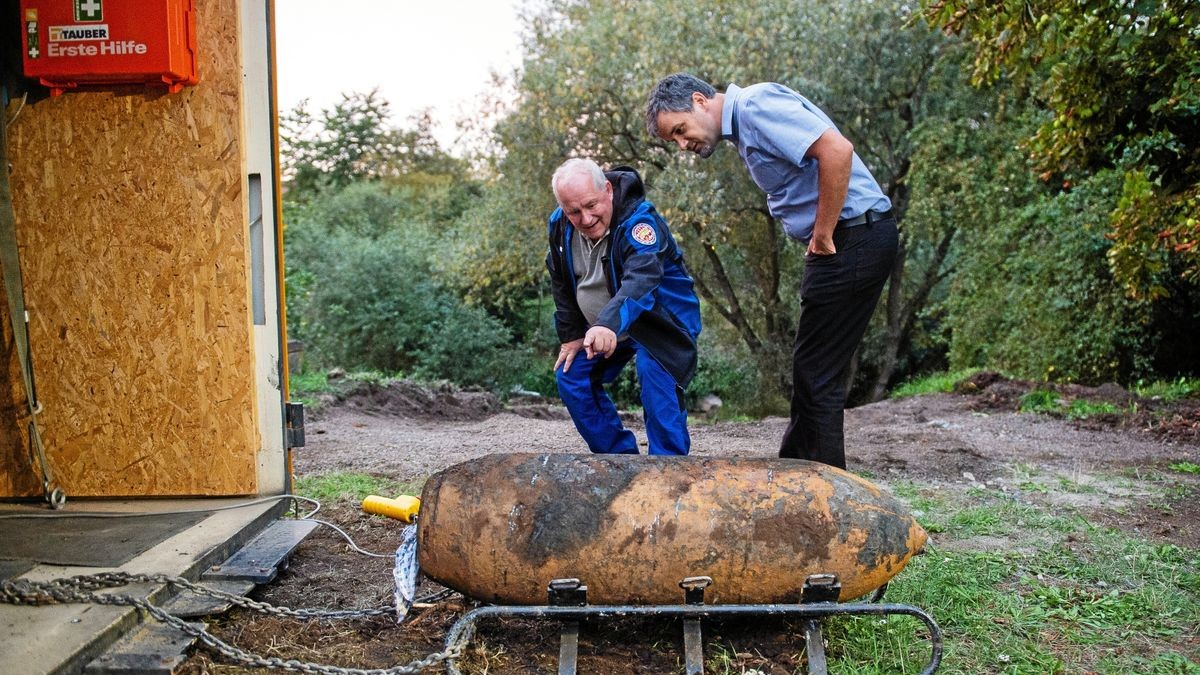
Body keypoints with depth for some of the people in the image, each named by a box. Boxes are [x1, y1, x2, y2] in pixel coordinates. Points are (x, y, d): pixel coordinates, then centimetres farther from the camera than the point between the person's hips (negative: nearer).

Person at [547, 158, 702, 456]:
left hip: (659, 320, -7)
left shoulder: (638, 220, -31)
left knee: (654, 376, -31)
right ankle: (620, 456, 12)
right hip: (598, 326, 7)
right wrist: (571, 335, 1)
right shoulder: (559, 226, -10)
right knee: (570, 377, 1)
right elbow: (562, 284, 5)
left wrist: (609, 324, -65)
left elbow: (641, 278, -49)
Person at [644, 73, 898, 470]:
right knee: (817, 373, 13)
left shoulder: (756, 104, -12)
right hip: (849, 242, 10)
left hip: (853, 238, -10)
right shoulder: (742, 131, 18)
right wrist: (819, 240, 7)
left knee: (817, 376, -4)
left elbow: (836, 149, -25)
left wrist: (823, 235, -18)